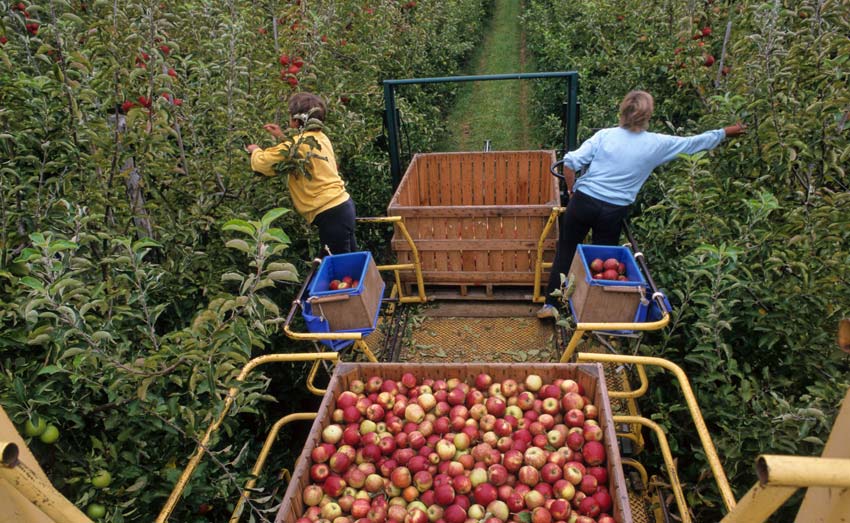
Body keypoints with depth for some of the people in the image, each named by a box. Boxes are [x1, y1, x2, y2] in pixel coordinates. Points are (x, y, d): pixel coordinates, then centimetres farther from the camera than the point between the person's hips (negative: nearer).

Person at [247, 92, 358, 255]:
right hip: (343, 205, 9)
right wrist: (282, 138, 24)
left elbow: (264, 163, -10)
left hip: (331, 214, -9)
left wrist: (256, 150, 11)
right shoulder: (320, 137, 10)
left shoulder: (301, 142, -16)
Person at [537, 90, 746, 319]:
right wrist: (726, 132, 30)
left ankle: (551, 304, 18)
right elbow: (694, 142, 14)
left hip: (583, 202, 0)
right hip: (614, 212, 0)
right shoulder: (657, 144, -1)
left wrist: (572, 191, 5)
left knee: (565, 253, 13)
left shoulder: (605, 135, -3)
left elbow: (571, 162, -10)